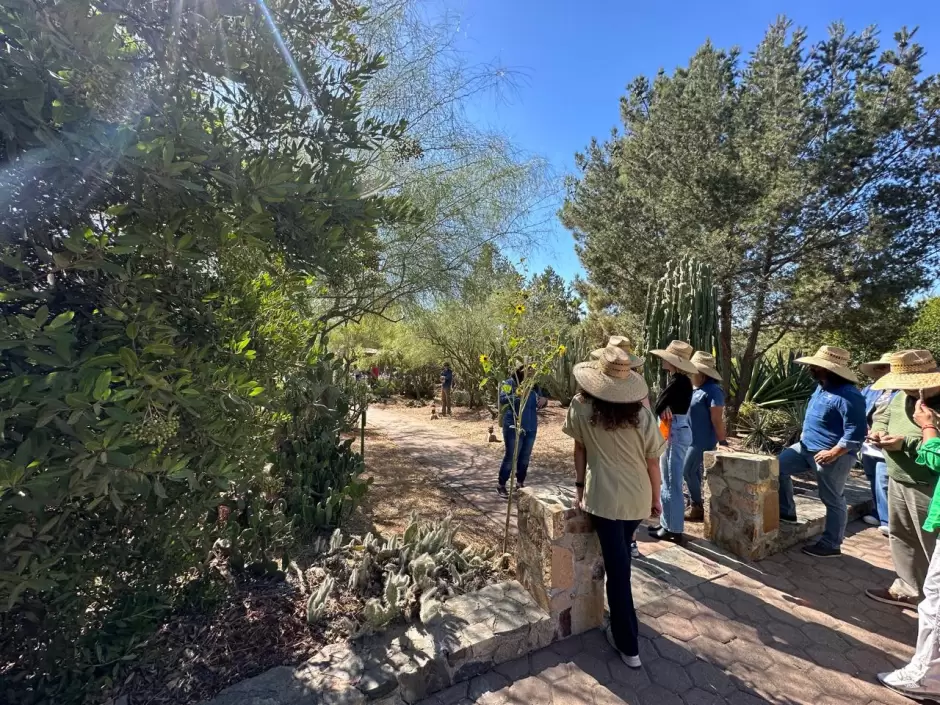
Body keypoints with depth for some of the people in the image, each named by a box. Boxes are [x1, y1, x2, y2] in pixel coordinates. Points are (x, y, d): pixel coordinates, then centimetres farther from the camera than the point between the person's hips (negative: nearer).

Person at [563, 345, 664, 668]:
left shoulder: (581, 408, -12)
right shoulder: (641, 414, -12)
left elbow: (580, 449, -1)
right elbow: (652, 461, -4)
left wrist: (579, 486, 10)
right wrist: (655, 498, 10)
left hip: (604, 498, -3)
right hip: (638, 498, 3)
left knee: (617, 569, 8)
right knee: (621, 560, 26)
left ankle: (629, 646, 21)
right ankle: (623, 625, 48)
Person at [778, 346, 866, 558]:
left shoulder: (848, 395, -23)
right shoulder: (821, 387, 7)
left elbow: (855, 433, -24)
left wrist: (833, 453, -24)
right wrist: (805, 436, 17)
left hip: (833, 456, -9)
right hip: (807, 447, 9)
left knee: (833, 500, 5)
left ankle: (831, 545, 20)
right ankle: (786, 511, 18)